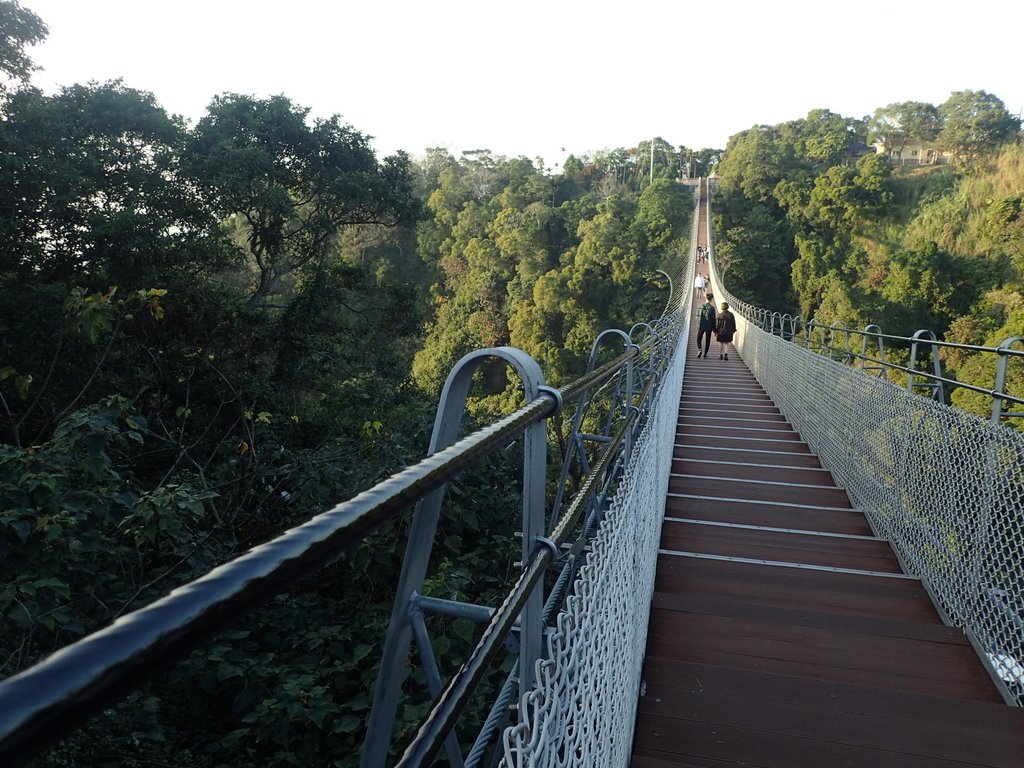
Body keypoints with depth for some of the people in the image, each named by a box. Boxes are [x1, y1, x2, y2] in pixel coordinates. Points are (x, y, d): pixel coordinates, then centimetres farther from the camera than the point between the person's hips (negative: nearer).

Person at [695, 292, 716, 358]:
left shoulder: (701, 306, -6)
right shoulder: (712, 308, -8)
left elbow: (698, 316, -7)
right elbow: (713, 319, -5)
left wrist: (698, 326, 2)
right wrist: (714, 329, 3)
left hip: (701, 326, 1)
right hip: (709, 327, -1)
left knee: (698, 339, 17)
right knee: (707, 341, 11)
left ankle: (699, 350, -7)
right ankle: (705, 355, 14)